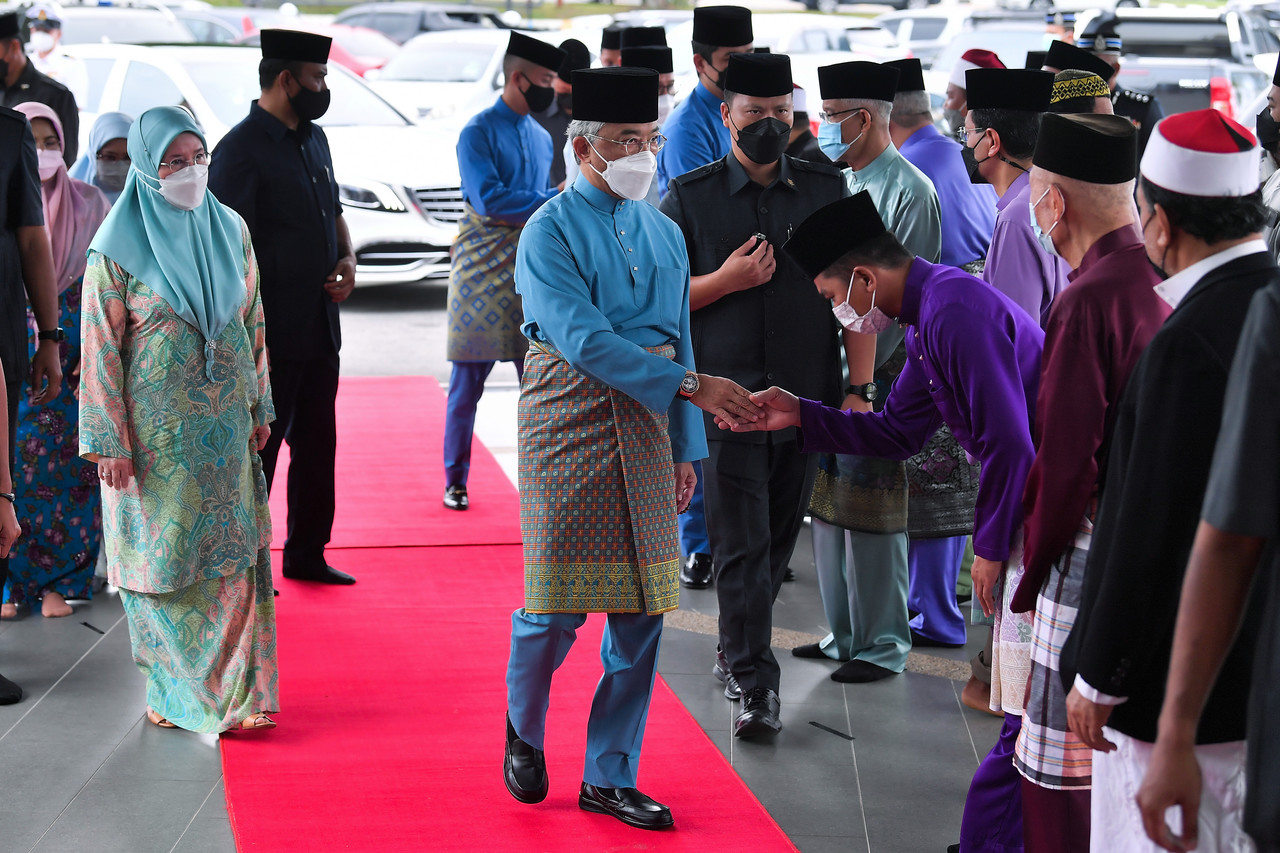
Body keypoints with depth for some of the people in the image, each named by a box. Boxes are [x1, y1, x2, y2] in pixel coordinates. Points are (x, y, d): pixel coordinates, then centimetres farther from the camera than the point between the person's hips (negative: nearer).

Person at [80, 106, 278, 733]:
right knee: (162, 556, 5)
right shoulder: (118, 248, -9)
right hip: (157, 428, -4)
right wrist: (110, 442, -11)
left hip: (225, 423, 4)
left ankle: (235, 693, 7)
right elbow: (101, 349, -8)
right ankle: (172, 690, 20)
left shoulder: (229, 230, 4)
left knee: (231, 553, 2)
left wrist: (260, 409, 11)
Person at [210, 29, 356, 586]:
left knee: (317, 441, 15)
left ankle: (306, 554, 28)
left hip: (320, 325, 8)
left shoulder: (313, 139, 13)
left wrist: (347, 257, 4)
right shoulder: (242, 149, -15)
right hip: (270, 331, -8)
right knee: (259, 445, 0)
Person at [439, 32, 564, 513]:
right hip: (482, 271, -5)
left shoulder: (541, 138, 14)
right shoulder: (478, 132, -7)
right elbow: (489, 198, -18)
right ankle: (455, 482, 11)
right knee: (467, 383, 1)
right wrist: (555, 200, -16)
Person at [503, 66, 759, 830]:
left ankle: (610, 779, 15)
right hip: (570, 423, -5)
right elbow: (584, 339, -18)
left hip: (645, 426, 6)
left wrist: (685, 448, 10)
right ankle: (523, 733, 25)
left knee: (641, 609, 4)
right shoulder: (551, 232, -8)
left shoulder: (664, 233, 12)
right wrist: (691, 385, -24)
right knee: (559, 603, -5)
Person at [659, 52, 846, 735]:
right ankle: (754, 684, -3)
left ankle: (737, 648, 32)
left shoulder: (828, 190, 7)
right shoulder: (690, 197, 0)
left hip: (808, 398, 3)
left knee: (778, 539, 13)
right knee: (741, 544, -6)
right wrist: (725, 281, -13)